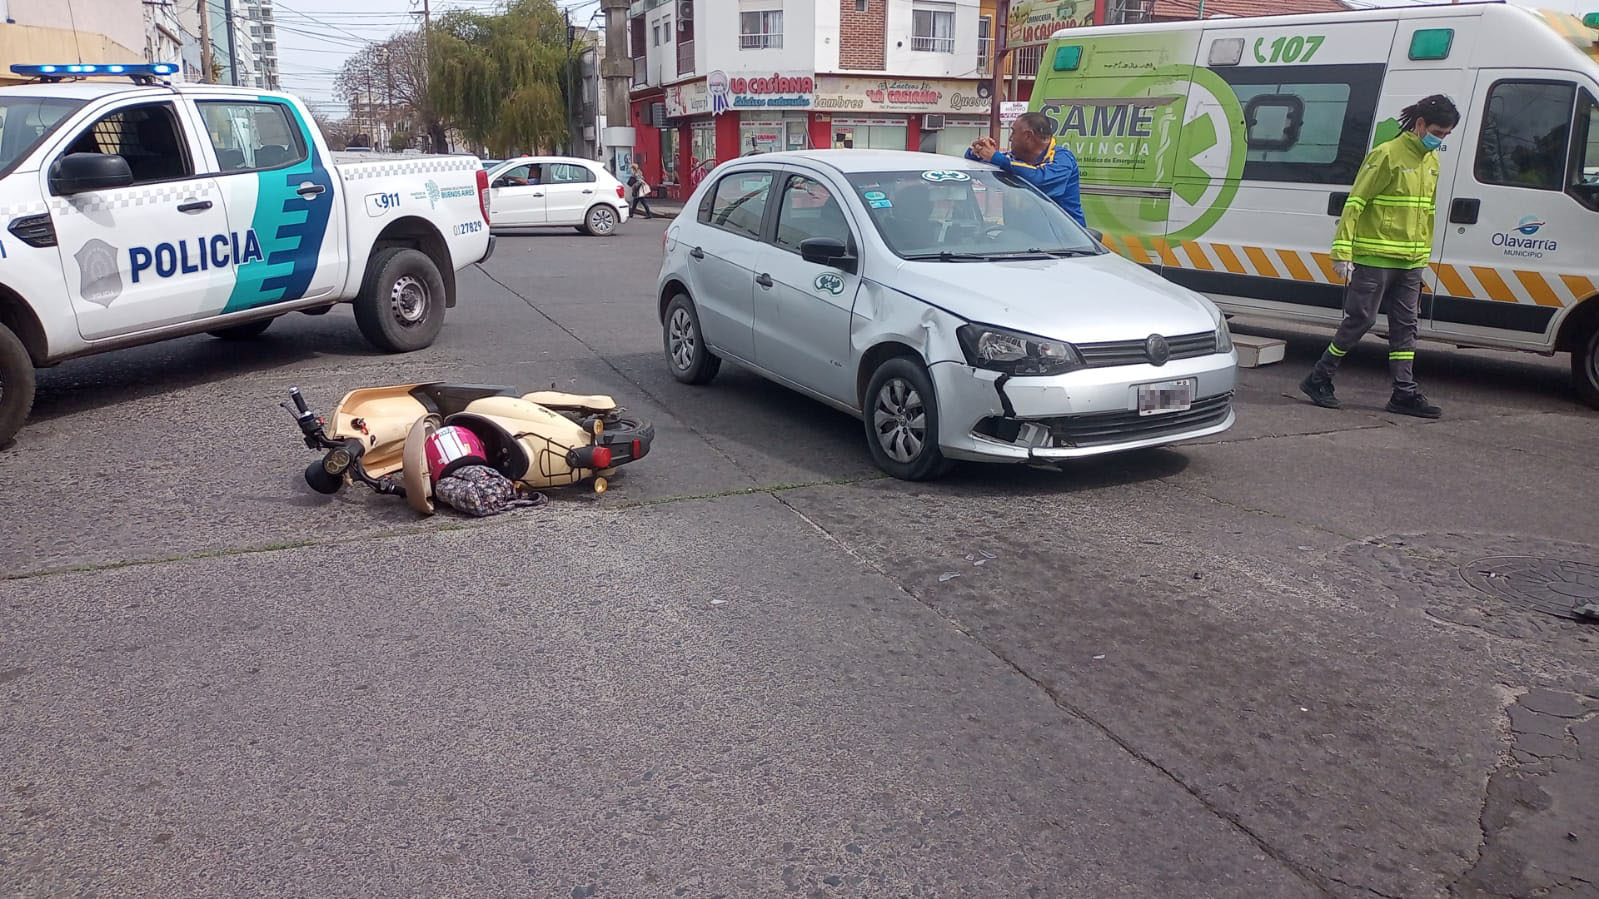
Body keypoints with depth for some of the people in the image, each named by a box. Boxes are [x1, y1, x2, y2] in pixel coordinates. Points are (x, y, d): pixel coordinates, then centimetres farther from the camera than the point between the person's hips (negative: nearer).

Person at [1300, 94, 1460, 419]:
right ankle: (1318, 379, 8)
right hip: (1375, 258, -7)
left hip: (1411, 262, 8)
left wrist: (1424, 254, 21)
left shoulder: (1431, 161, 15)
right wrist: (1342, 251, -18)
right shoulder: (1387, 155, -10)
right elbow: (1354, 203, -13)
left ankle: (1405, 393, 10)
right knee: (1361, 320, -5)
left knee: (1405, 325, 6)